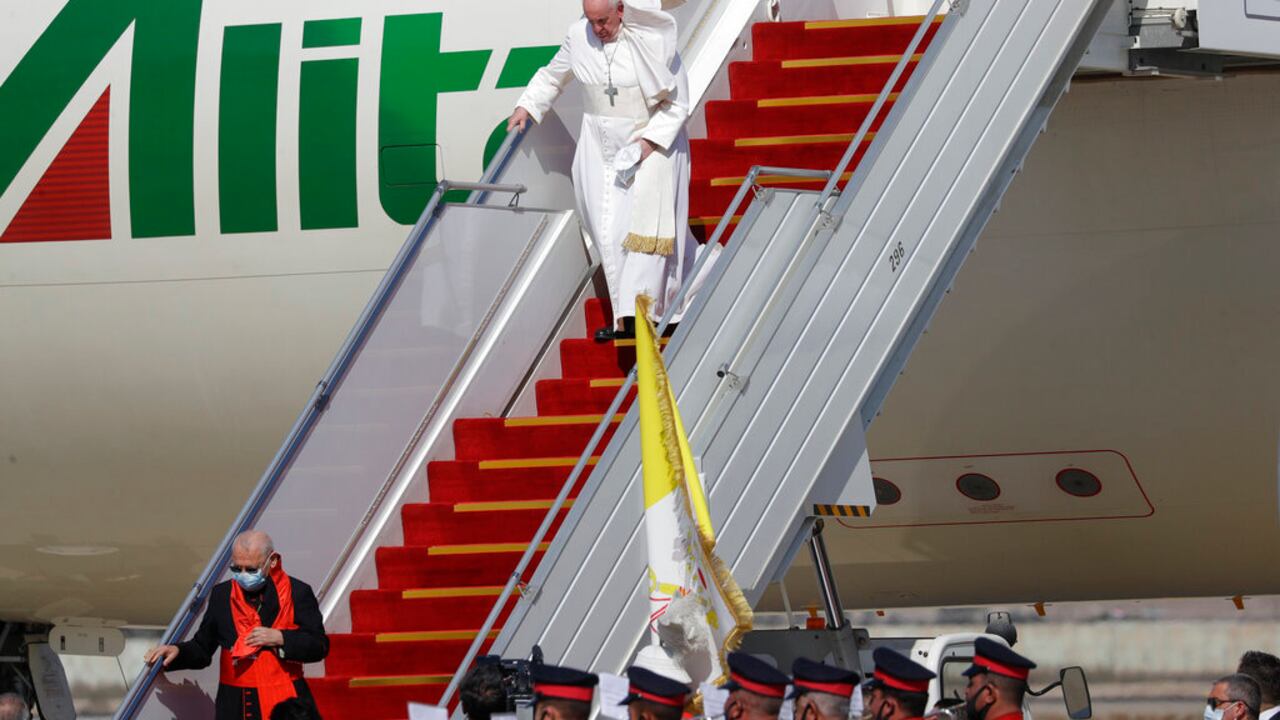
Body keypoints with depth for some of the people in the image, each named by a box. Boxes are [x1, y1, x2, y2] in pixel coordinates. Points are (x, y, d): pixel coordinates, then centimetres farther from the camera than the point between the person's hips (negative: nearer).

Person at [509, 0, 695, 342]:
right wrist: (527, 106, 9)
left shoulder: (654, 40, -15)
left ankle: (631, 315, -19)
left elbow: (677, 103, -9)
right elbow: (553, 75, 18)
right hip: (603, 144, 4)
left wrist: (651, 139, -19)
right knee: (610, 230, -2)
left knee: (645, 222, -13)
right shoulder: (579, 36, -2)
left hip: (652, 142, -4)